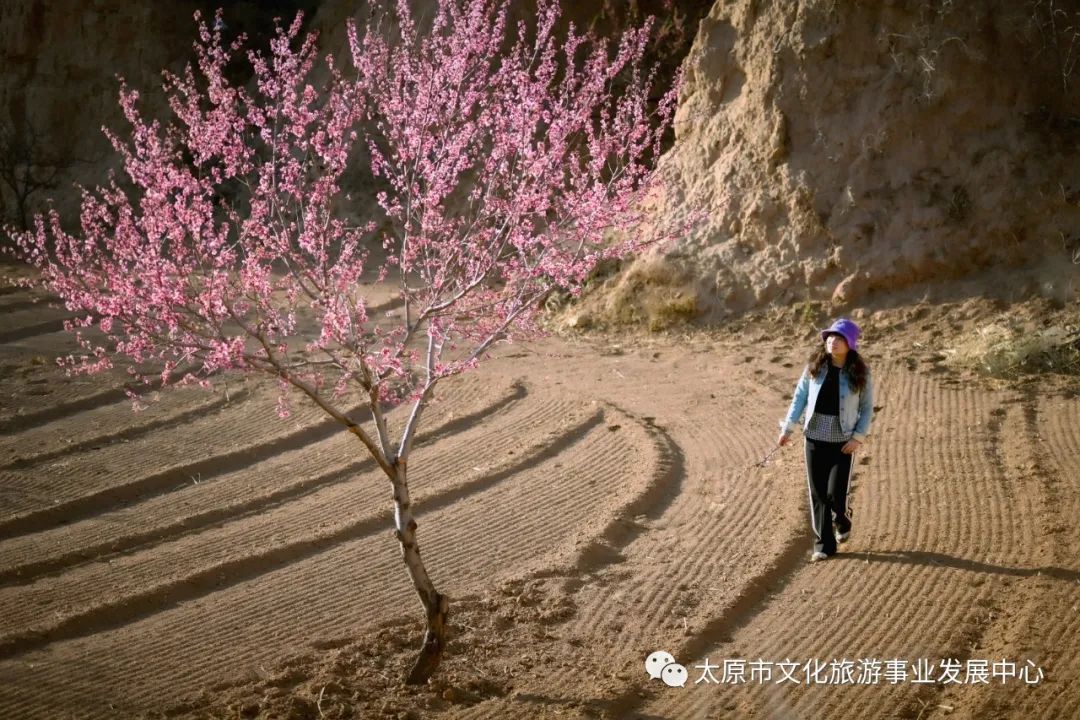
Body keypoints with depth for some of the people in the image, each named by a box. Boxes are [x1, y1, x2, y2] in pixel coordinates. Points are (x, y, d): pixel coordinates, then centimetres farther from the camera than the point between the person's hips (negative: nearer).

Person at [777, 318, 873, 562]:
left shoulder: (860, 373, -6)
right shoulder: (815, 367, -1)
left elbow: (867, 408, 1)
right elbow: (800, 396, 6)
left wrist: (859, 437, -9)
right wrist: (788, 427, 1)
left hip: (843, 441, -2)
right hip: (815, 438, 2)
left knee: (835, 494, -7)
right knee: (818, 494, 4)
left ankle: (842, 521, 29)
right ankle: (823, 544, 16)